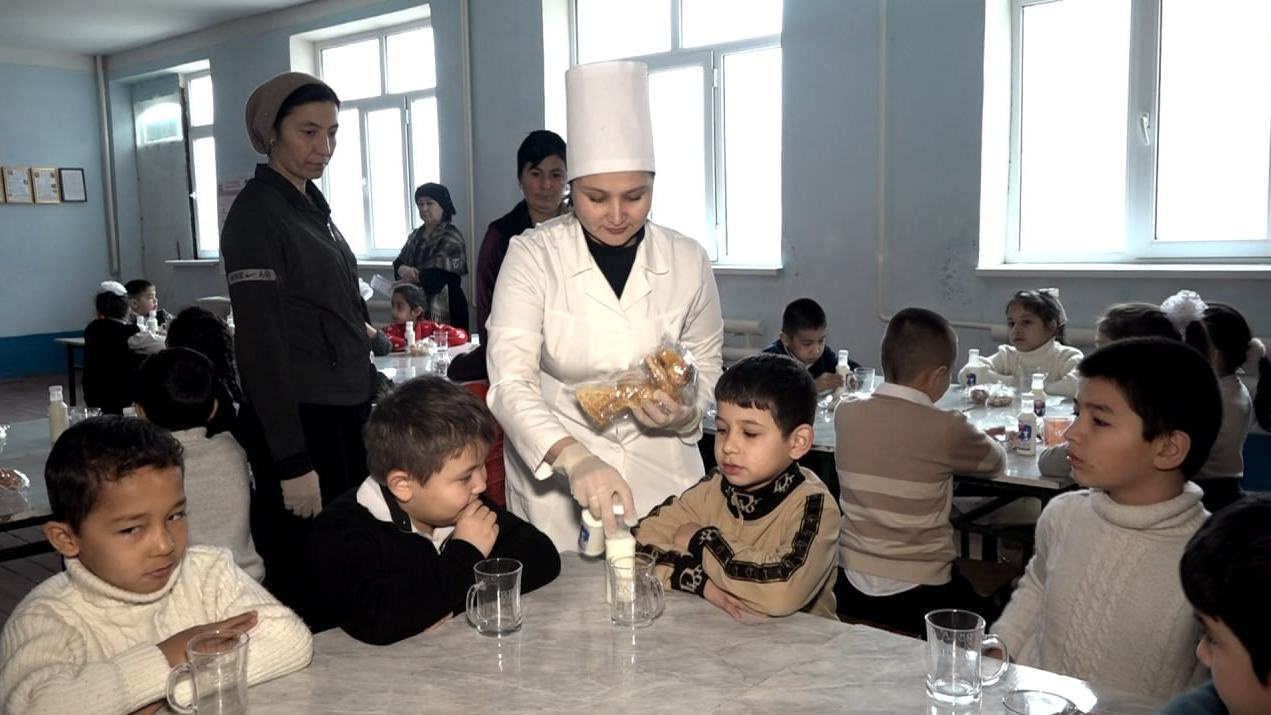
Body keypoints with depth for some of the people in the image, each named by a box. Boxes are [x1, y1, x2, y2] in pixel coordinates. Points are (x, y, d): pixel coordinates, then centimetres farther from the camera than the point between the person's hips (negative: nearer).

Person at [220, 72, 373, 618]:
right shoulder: (257, 213, -12)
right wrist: (292, 462, -20)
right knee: (305, 594, 1)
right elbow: (261, 344, -18)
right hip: (299, 423, -8)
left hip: (344, 415, 8)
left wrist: (365, 402, 15)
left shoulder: (311, 206, 12)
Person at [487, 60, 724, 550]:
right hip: (553, 471, -2)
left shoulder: (687, 261, -6)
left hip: (660, 470, 2)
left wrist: (684, 415, -13)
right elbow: (510, 381, -21)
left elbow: (705, 365, 9)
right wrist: (573, 458, -37)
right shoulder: (532, 256, -12)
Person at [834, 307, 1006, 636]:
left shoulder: (845, 415, -4)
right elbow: (996, 461, 5)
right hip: (920, 598, -4)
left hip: (849, 590, 4)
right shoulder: (947, 429, -15)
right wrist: (977, 438, 26)